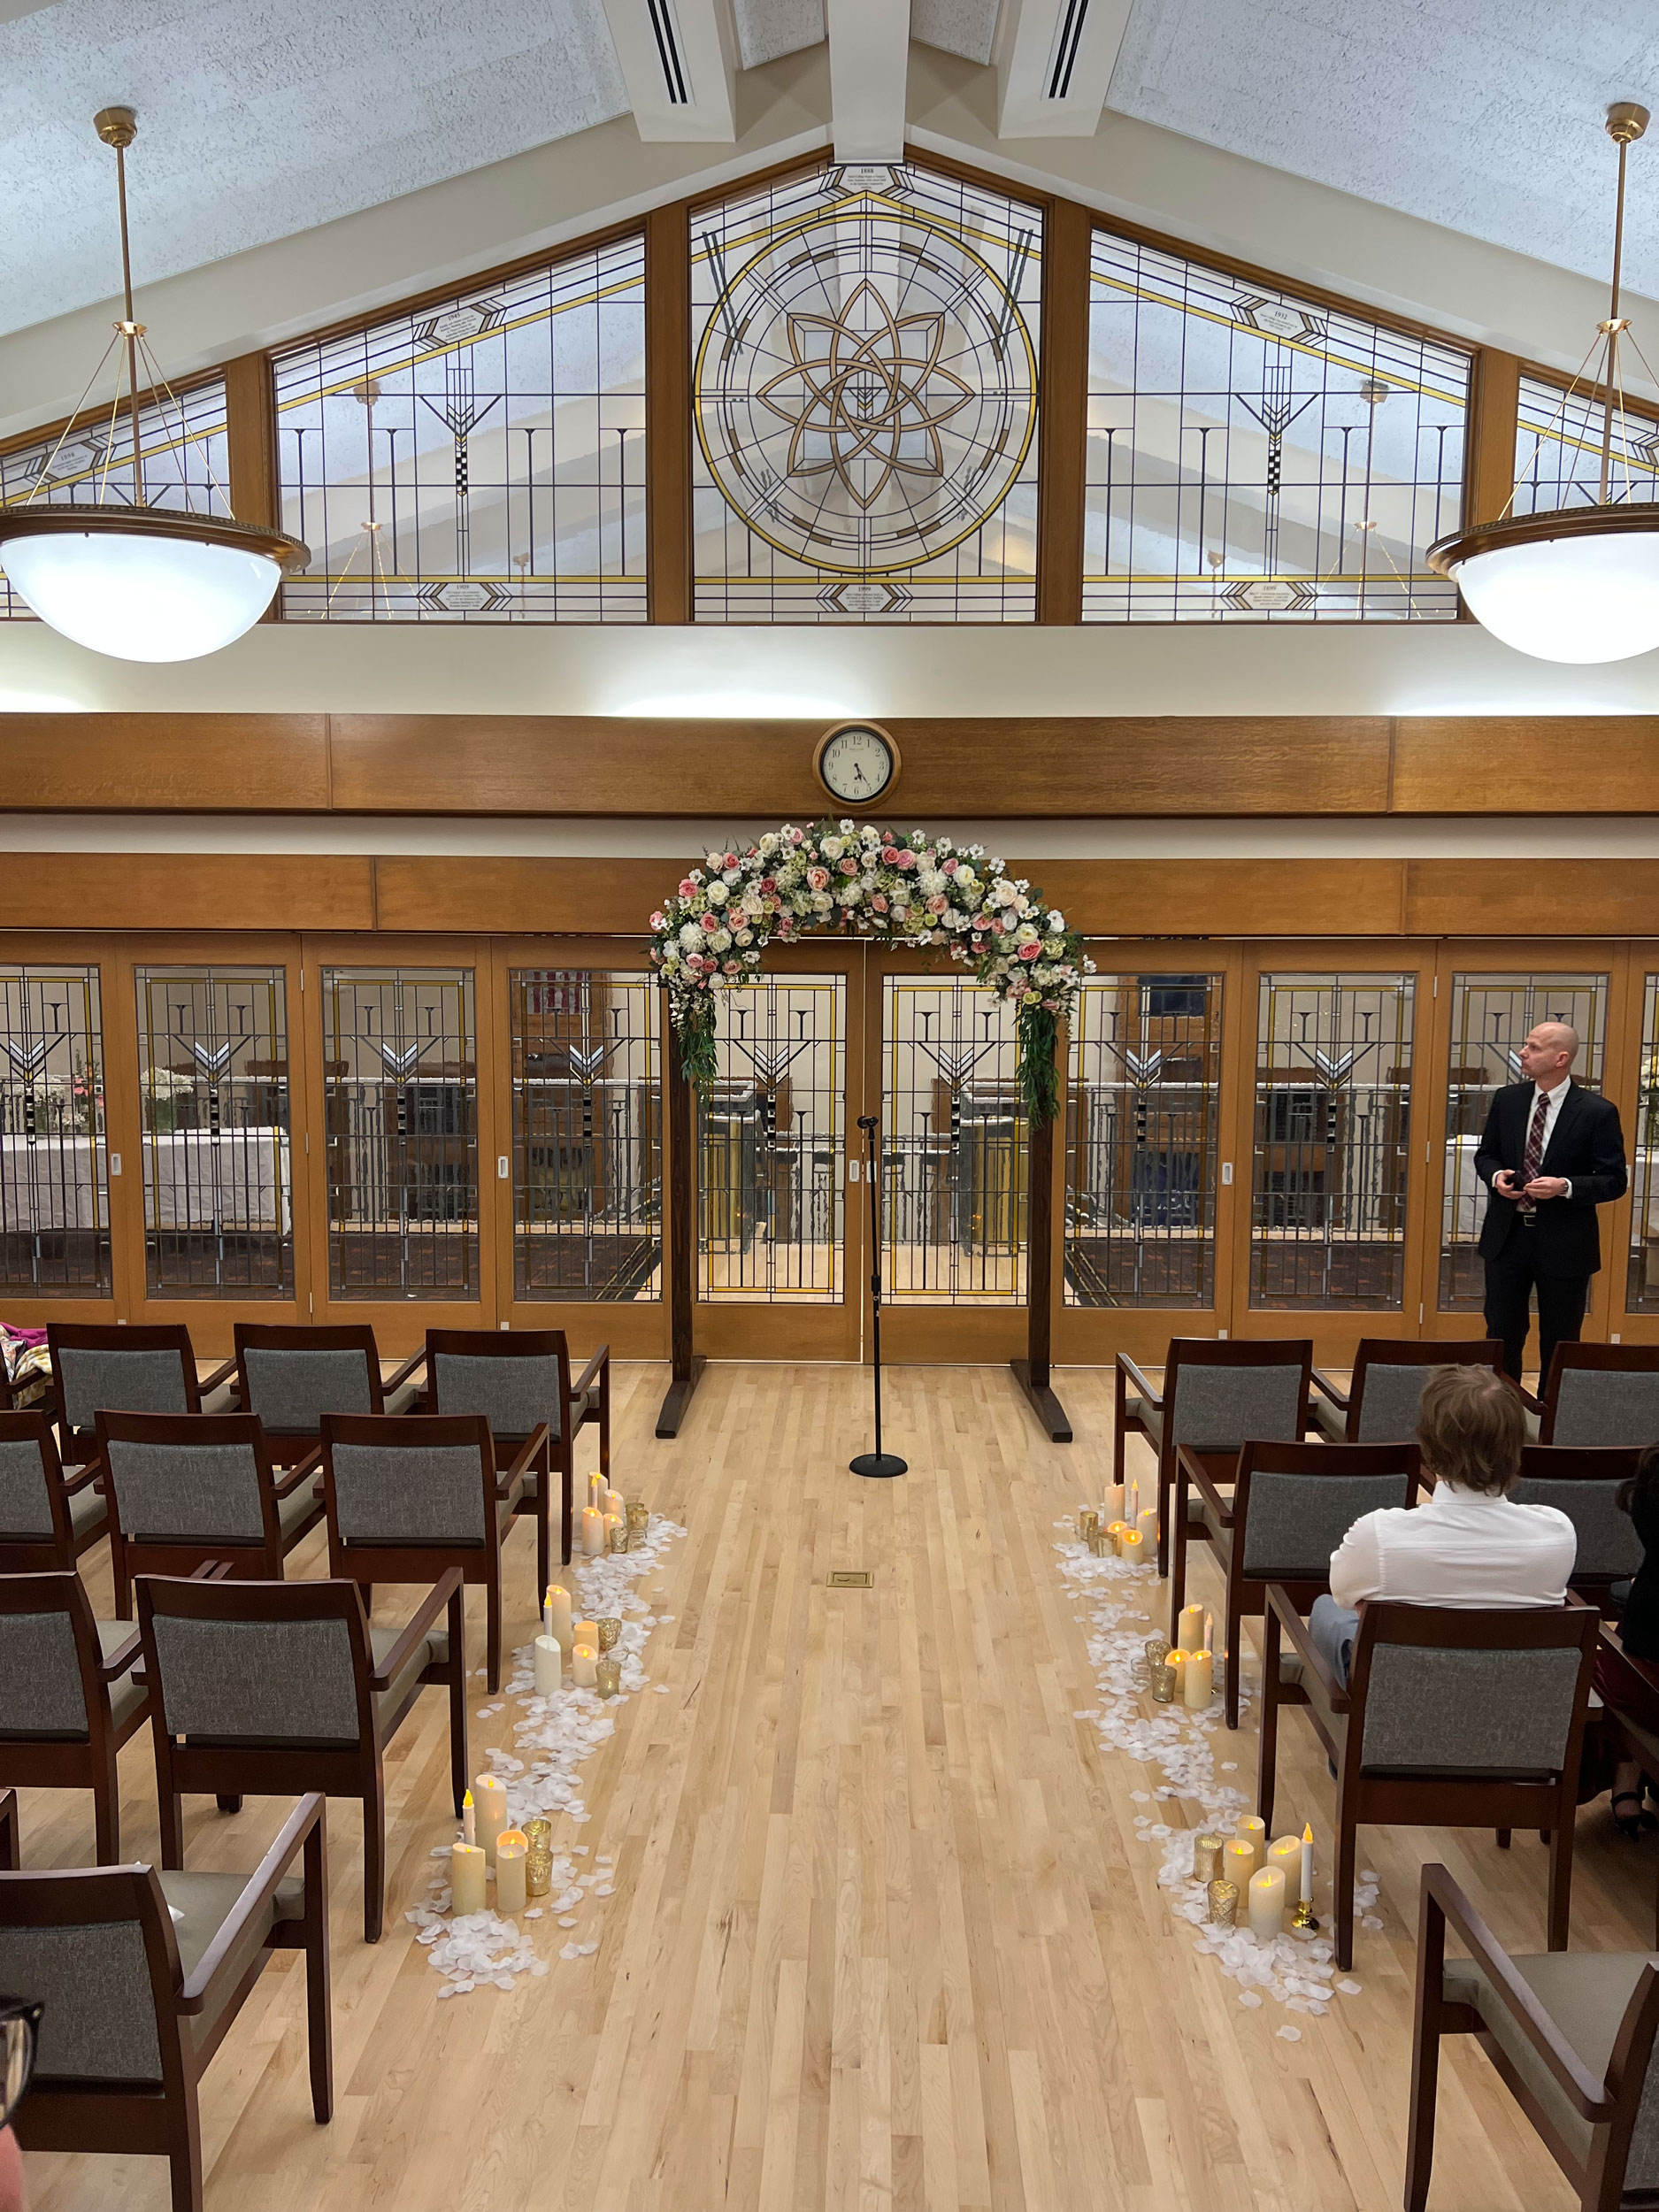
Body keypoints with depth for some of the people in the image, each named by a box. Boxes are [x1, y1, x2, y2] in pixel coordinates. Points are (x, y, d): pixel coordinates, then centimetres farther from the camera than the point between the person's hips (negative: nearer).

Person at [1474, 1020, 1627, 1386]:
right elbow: (1485, 1155, 12)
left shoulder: (1597, 1112, -11)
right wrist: (1496, 1176, -10)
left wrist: (1566, 1187, -24)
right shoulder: (1507, 1099, 2)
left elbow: (1614, 1181, -8)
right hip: (1507, 1234, 3)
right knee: (1501, 1335, 11)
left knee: (1559, 1343, 11)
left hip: (1563, 1243, -3)